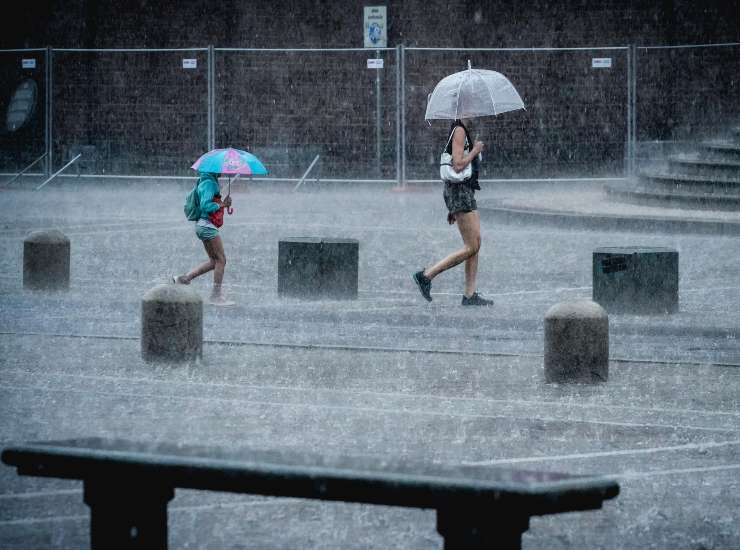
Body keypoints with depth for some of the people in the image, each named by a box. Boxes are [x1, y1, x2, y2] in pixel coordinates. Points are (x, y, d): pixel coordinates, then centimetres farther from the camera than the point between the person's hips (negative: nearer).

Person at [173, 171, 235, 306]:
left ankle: (184, 278, 12)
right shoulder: (209, 183, -15)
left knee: (214, 261, 14)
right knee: (221, 260, -3)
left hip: (202, 225, 10)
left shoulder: (204, 182, 15)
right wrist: (222, 204, -14)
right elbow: (205, 206, -24)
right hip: (207, 225, -10)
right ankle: (216, 295, 1)